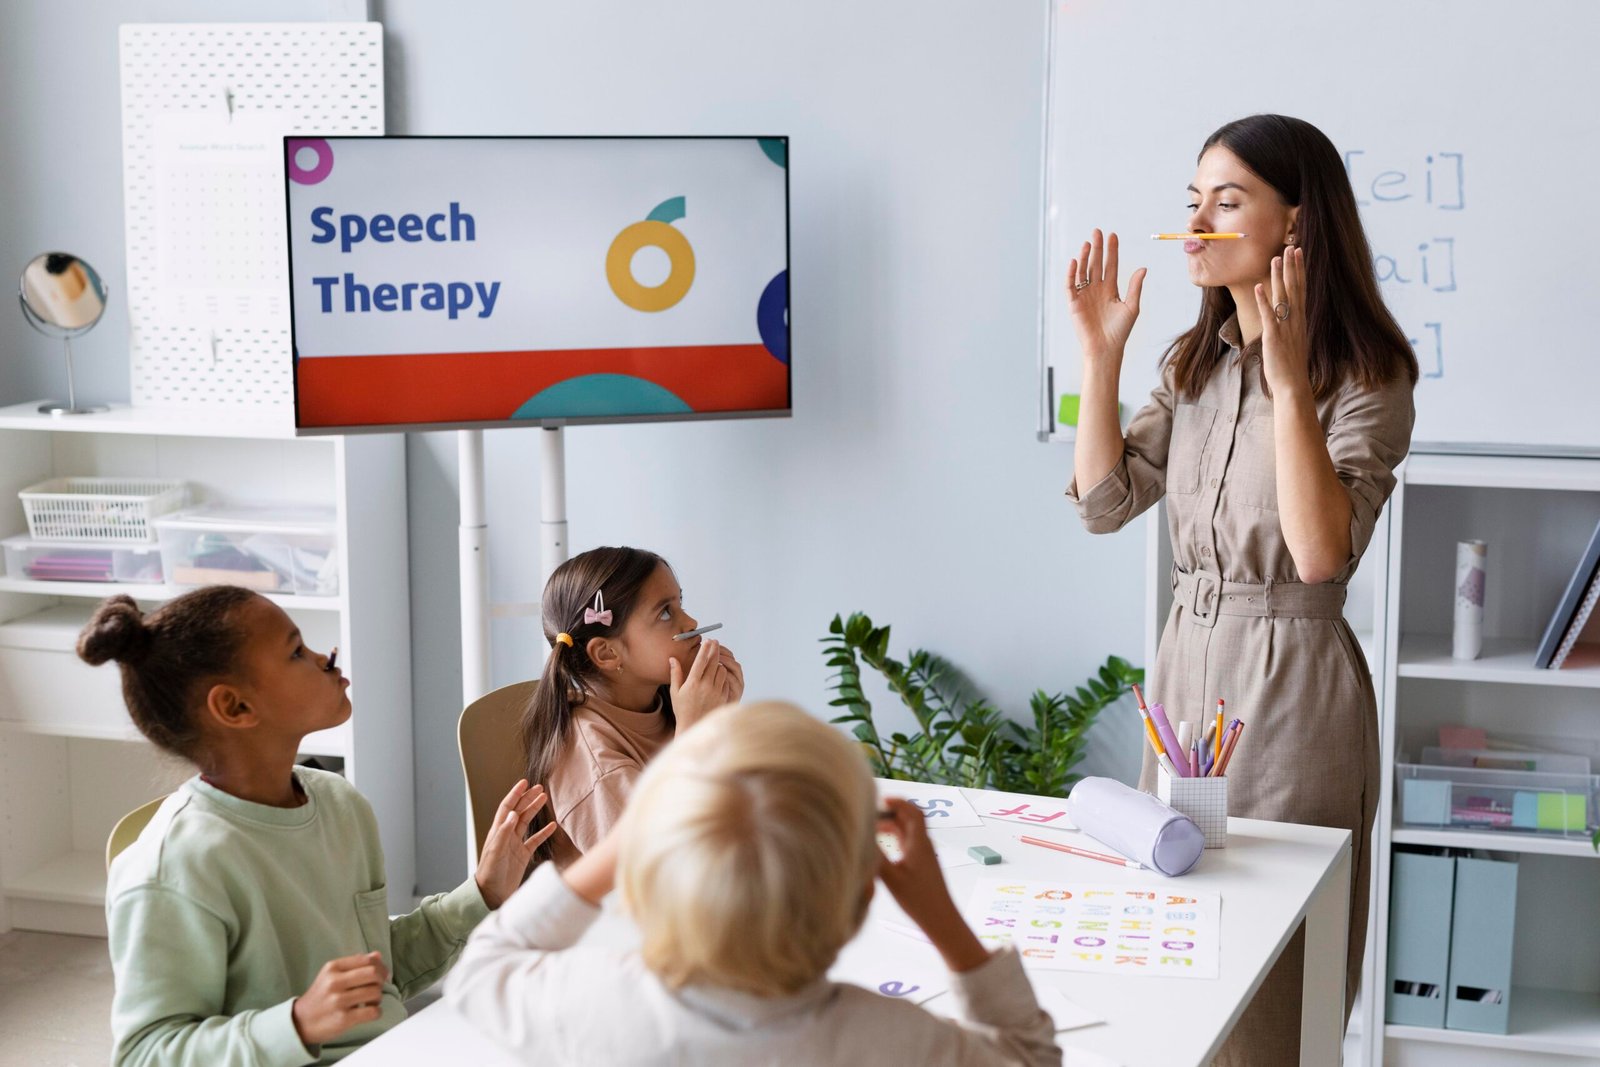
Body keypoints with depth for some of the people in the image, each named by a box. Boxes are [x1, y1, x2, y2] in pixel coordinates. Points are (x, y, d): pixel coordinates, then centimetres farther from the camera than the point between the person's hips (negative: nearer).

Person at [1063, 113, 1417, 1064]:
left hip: (1291, 680, -6)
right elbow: (1105, 502, 3)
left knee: (1270, 989, 2)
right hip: (1186, 662, 7)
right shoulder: (1196, 364, 8)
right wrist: (1101, 356, -5)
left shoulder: (1368, 378, -12)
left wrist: (1289, 381, -28)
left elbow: (1321, 553, -24)